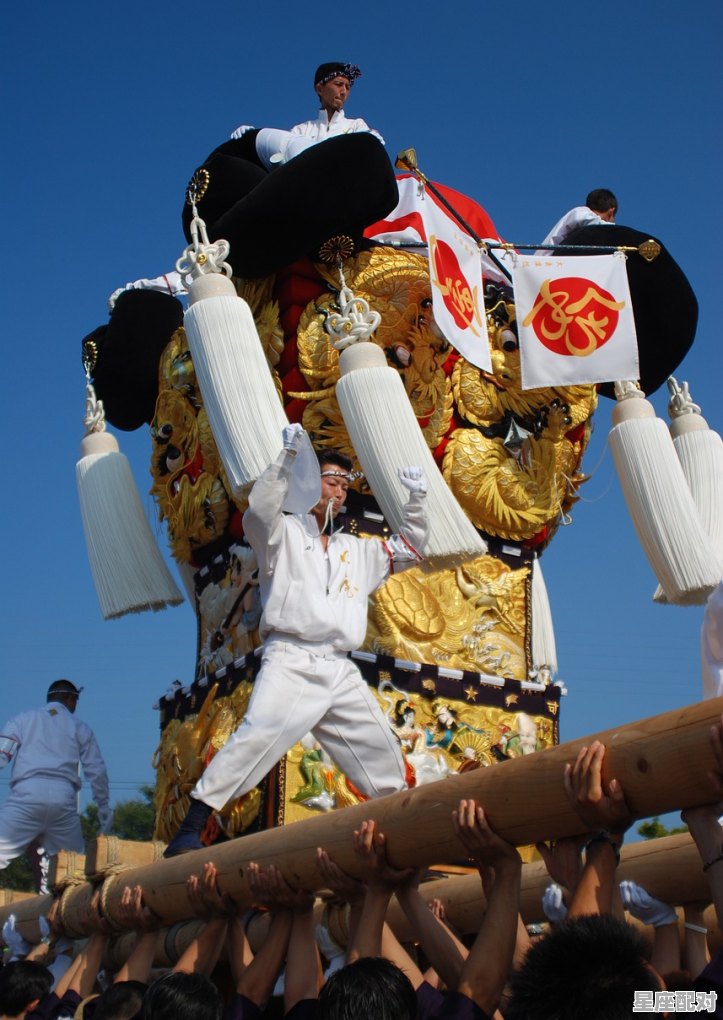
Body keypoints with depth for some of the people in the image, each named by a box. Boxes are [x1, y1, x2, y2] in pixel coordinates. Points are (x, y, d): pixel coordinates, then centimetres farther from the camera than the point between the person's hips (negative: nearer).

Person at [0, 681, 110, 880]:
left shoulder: (23, 719, 17)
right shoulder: (80, 728, 19)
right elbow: (97, 771, 16)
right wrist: (103, 806, 26)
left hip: (28, 793, -2)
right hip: (63, 798, 2)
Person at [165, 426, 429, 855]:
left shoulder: (358, 550, 23)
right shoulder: (284, 532, 7)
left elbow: (410, 549, 28)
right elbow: (260, 511, -14)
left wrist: (417, 499, 14)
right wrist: (289, 456, -22)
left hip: (341, 671, 6)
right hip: (290, 661, -6)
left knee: (383, 752, 8)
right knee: (256, 738, -24)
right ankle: (190, 830, -21)